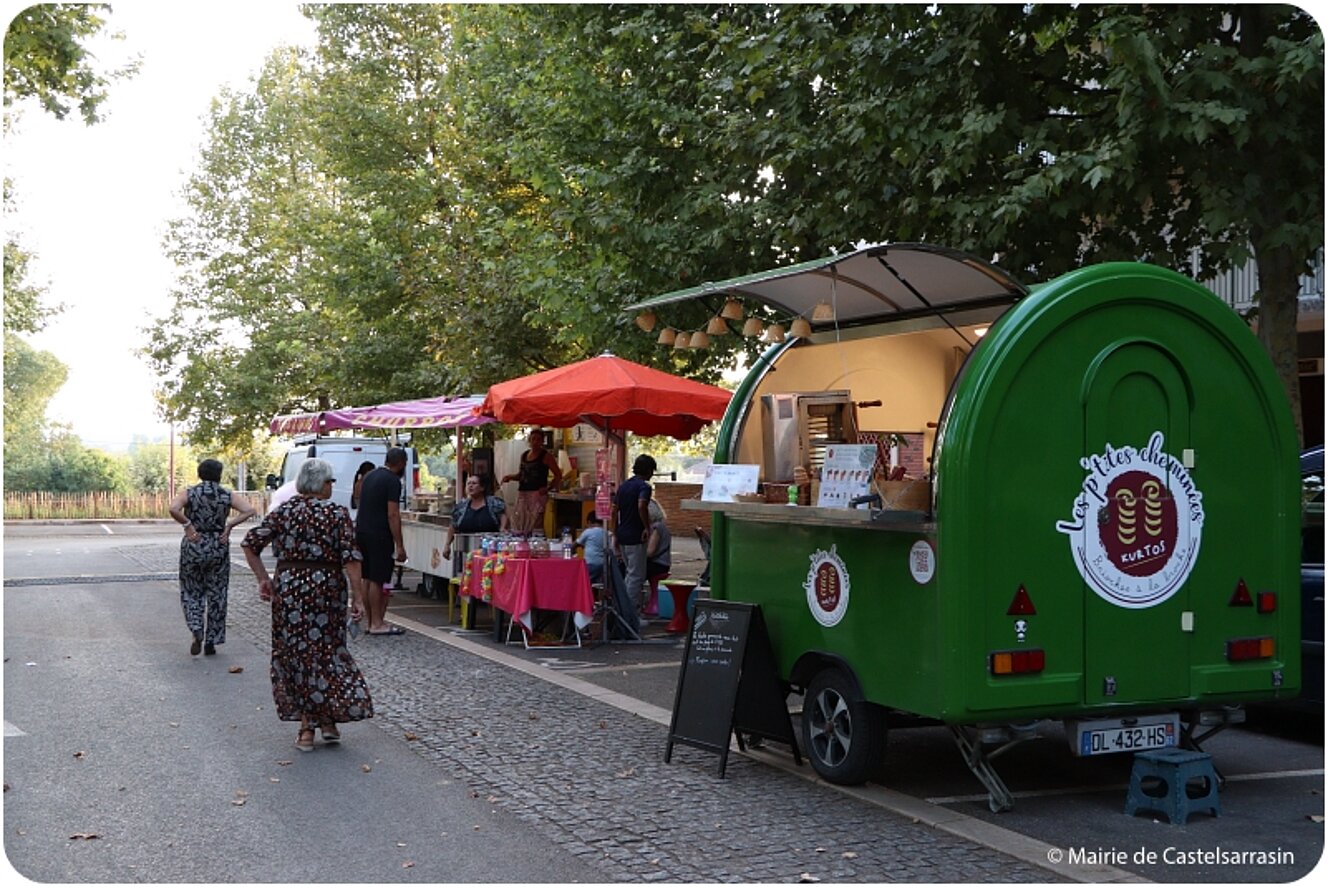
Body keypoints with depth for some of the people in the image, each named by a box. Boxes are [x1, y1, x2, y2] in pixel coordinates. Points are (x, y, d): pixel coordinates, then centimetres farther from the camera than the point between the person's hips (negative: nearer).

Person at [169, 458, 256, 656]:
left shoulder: (189, 493, -2)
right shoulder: (228, 495, 0)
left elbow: (173, 509, -20)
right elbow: (250, 510, -13)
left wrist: (188, 525, -11)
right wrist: (230, 525, -8)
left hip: (193, 547, -1)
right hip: (218, 548, 1)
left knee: (191, 592, 12)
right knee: (217, 594, 9)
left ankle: (197, 631, -9)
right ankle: (211, 641, 12)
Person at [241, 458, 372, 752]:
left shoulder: (283, 512, 4)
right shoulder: (337, 513, -5)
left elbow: (250, 544, 0)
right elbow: (350, 559, -12)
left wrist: (263, 579, 7)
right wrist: (357, 598, -9)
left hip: (288, 589, 2)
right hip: (327, 588, -2)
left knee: (296, 653, 8)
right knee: (329, 651, 13)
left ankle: (307, 728, 8)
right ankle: (329, 722, 14)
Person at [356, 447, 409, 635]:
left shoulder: (369, 476, 15)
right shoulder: (393, 481, -12)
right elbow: (393, 515, -17)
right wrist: (400, 546, -16)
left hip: (361, 532, 9)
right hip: (379, 535, -9)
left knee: (367, 579, 10)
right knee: (377, 580, -5)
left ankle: (371, 622, 15)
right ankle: (377, 624, -2)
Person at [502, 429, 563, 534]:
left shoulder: (546, 456, -1)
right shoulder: (524, 455, 15)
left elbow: (558, 476, -3)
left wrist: (548, 488, -13)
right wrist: (510, 477, 8)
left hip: (537, 494, -6)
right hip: (522, 494, 6)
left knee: (535, 525, -15)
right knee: (519, 526, 2)